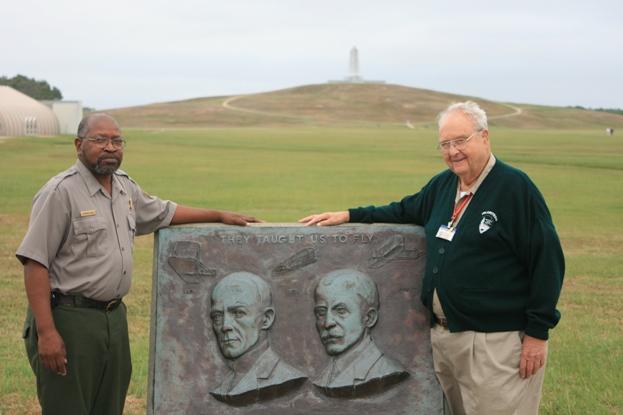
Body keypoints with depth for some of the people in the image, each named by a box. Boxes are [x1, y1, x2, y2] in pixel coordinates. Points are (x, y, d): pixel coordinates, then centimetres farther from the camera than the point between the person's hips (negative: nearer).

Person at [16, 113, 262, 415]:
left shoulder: (126, 188, 11)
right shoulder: (61, 192, -12)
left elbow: (165, 212, 30)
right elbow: (35, 263, -16)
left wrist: (220, 216, 28)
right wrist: (46, 332, -22)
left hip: (114, 317, 7)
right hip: (69, 319, -7)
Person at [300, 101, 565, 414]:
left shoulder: (515, 187, -10)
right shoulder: (442, 185, 12)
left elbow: (547, 260, -12)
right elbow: (406, 211, 29)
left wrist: (537, 332, -14)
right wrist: (348, 216, 19)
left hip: (497, 342, -7)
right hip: (442, 337, 7)